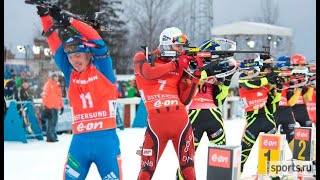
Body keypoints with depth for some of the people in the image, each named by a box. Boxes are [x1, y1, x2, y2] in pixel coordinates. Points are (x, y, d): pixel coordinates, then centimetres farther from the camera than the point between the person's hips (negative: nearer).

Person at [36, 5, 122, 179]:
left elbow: (97, 41, -8)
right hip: (79, 140, 3)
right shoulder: (70, 74, 10)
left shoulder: (102, 69, 1)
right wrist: (45, 17, 5)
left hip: (105, 138, -3)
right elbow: (56, 47, 9)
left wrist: (69, 20, -8)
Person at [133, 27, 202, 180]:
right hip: (157, 119, -4)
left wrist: (196, 74, 2)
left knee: (188, 166, 11)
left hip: (181, 118, 4)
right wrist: (175, 64, -10)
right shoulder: (143, 58, 8)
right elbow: (148, 72, -16)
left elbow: (184, 100, 9)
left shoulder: (180, 66, 15)